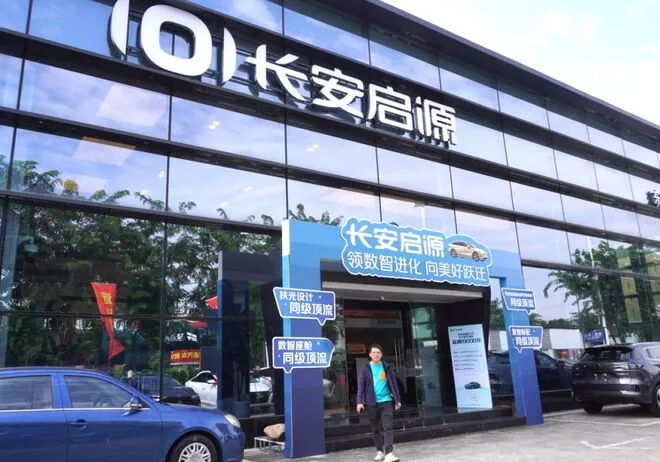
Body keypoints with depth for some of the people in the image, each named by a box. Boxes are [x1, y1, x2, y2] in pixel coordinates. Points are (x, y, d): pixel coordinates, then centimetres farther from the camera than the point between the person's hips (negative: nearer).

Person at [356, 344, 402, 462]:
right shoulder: (365, 368, 1)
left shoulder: (386, 367, 5)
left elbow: (393, 383, 8)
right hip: (372, 403, 0)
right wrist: (359, 401, -13)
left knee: (387, 427, -7)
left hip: (386, 401, 0)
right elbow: (361, 386, -2)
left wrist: (397, 400, 6)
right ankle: (380, 451, 22)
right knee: (376, 429, 9)